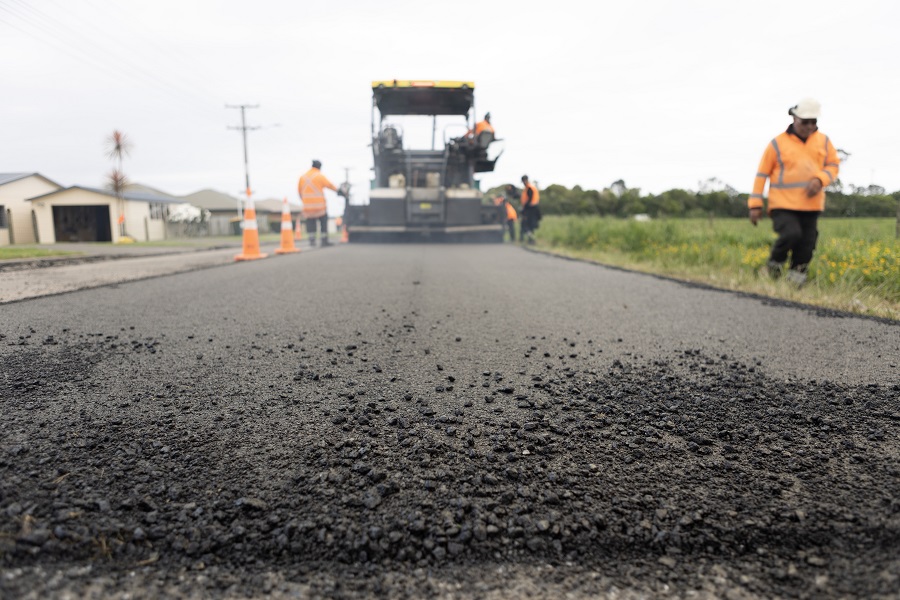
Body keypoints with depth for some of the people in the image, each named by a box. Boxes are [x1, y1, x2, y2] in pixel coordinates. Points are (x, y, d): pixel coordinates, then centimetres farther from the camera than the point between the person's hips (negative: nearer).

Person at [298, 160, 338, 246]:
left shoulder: (303, 177, 12)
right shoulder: (319, 176, -3)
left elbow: (299, 190, 15)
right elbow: (329, 185, 1)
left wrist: (303, 199, 27)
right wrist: (337, 190, 17)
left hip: (307, 205, 4)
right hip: (319, 204, -4)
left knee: (310, 222, 6)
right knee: (323, 221, 4)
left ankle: (312, 240, 0)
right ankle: (324, 240, 2)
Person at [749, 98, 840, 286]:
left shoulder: (824, 141, 8)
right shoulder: (778, 143, -3)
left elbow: (833, 165, 13)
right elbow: (762, 174, -1)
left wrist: (820, 180, -11)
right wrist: (755, 204, -5)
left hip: (811, 205, 4)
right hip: (783, 203, -4)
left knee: (806, 245, 4)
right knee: (791, 234, -25)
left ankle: (795, 280, 19)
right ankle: (773, 267, 1)